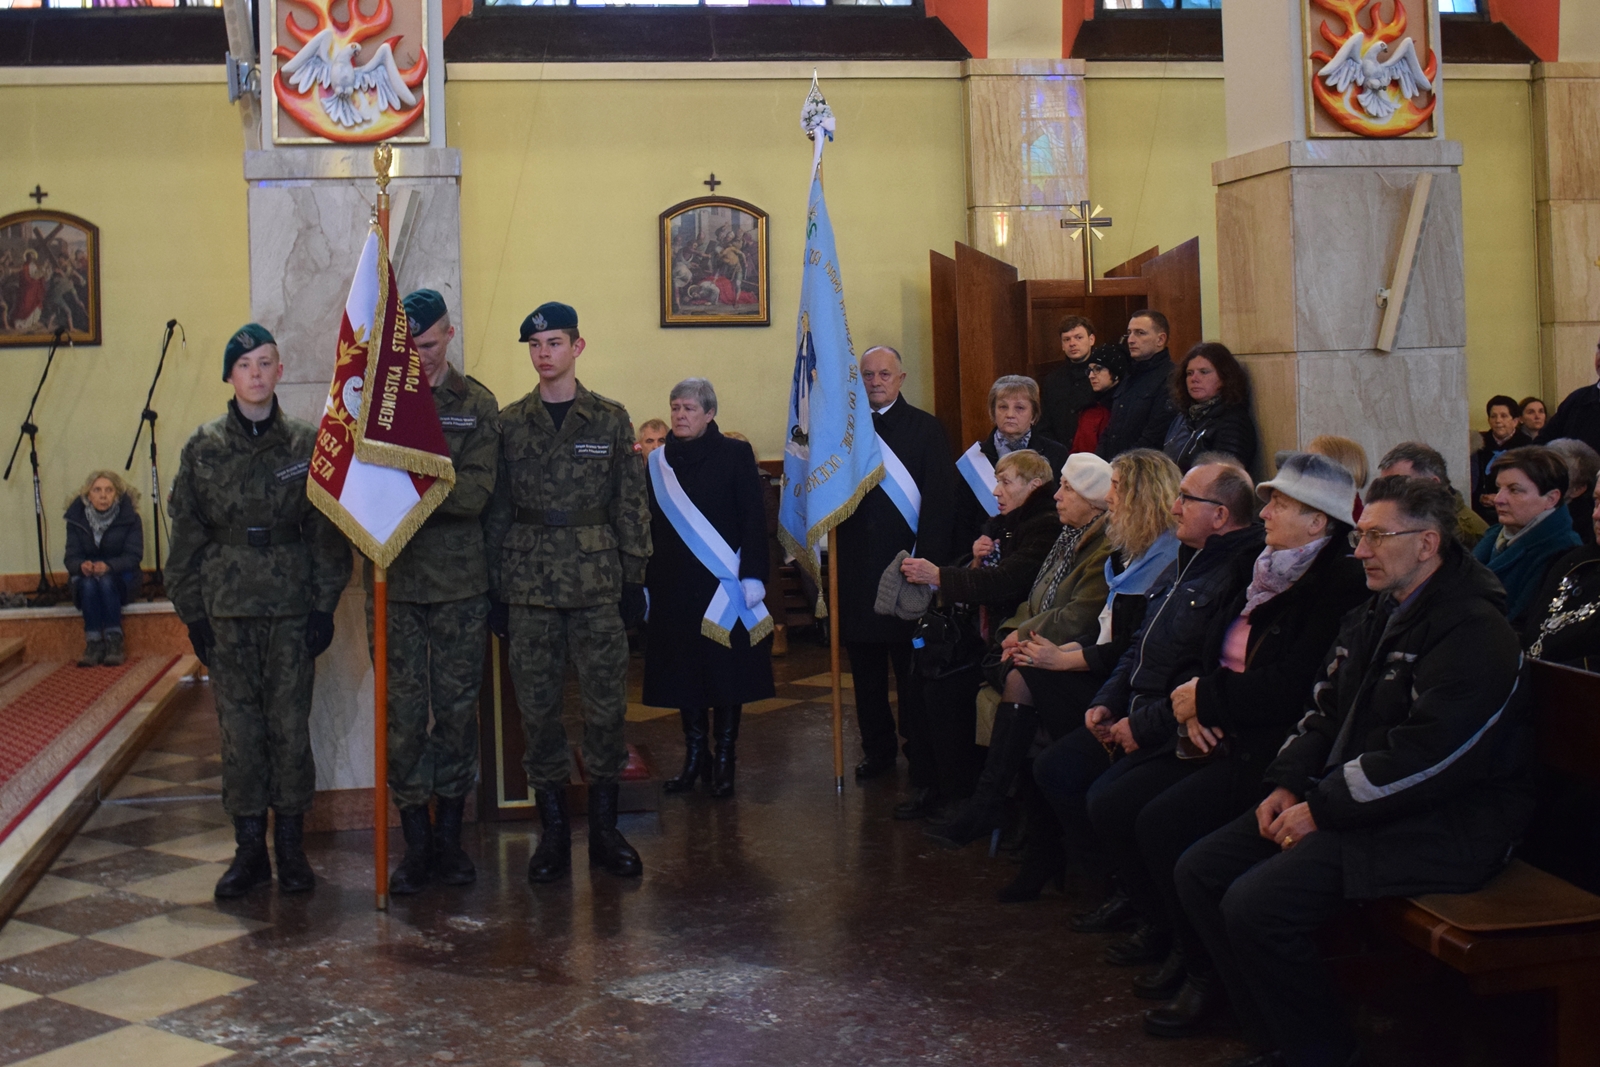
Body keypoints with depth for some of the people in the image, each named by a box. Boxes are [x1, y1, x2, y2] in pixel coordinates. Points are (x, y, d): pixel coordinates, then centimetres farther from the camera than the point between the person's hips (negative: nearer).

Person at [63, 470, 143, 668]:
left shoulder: (130, 518, -7)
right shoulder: (76, 518, -1)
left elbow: (134, 556, -13)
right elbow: (71, 557, -5)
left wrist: (108, 566, -32)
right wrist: (82, 566, -30)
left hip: (121, 579, -2)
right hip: (85, 578, 2)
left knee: (106, 581, -35)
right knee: (88, 584, -33)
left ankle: (114, 642, -34)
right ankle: (93, 643, -35)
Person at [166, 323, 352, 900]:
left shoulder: (307, 444, 1)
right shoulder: (203, 449, 4)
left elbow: (327, 529, 2)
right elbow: (186, 535, 6)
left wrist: (324, 604, -3)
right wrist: (192, 611, 2)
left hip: (292, 607, -1)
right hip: (227, 608, 1)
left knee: (291, 723, 2)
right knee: (239, 726, 4)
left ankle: (291, 845, 14)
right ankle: (249, 847, 14)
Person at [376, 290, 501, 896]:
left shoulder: (476, 404, 3)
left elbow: (477, 491, -8)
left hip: (459, 580, 0)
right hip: (391, 579, 0)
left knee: (457, 709, 7)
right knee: (402, 714, 3)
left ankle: (449, 835, 20)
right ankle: (415, 842, 14)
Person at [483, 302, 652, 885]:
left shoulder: (611, 420, 5)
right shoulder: (509, 423, 6)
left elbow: (631, 503, 6)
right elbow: (497, 508, 7)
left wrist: (634, 579, 1)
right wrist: (494, 587, 3)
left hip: (597, 580, 0)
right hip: (528, 585, 1)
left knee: (606, 702, 1)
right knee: (538, 706, 3)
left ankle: (604, 826, 14)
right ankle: (553, 831, 14)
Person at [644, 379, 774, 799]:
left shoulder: (735, 455, -2)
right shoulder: (659, 463, 8)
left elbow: (754, 519, -5)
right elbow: (649, 528, 10)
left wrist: (752, 576, -13)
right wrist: (644, 584, 7)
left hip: (722, 586, -3)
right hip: (673, 587, 3)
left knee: (726, 669, 1)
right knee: (684, 671, 6)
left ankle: (724, 760, 9)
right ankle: (695, 757, 16)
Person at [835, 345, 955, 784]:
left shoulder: (926, 429, 1)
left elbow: (938, 500, -5)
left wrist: (926, 560, -14)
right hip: (857, 567, 3)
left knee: (912, 666, 3)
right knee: (865, 666, 10)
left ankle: (921, 755, 11)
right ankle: (877, 748, 22)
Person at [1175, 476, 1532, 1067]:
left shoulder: (1475, 633, -15)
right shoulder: (1373, 615, 15)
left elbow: (1424, 758, -23)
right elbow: (1323, 712, 20)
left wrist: (1323, 810, -19)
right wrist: (1289, 785, 2)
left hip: (1438, 823, -10)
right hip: (1345, 800, 10)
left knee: (1256, 906, -25)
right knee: (1199, 872, 0)